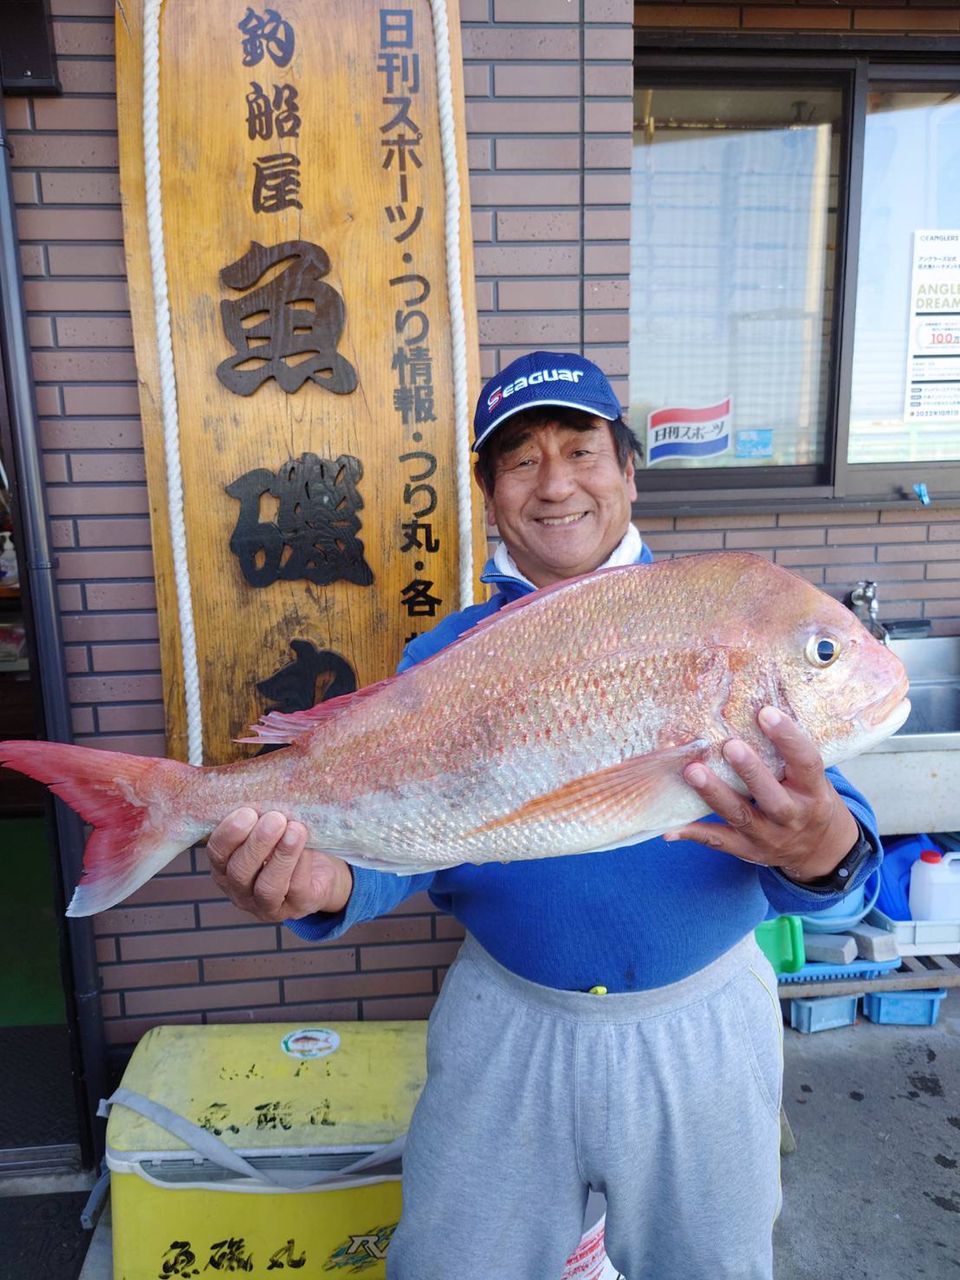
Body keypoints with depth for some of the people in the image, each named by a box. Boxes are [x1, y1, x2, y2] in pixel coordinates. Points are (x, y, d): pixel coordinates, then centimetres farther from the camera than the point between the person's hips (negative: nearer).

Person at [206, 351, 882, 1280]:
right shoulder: (446, 660, -5)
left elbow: (819, 814, -15)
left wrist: (822, 848, -39)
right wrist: (331, 885, -32)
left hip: (700, 1025, 0)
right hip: (508, 1026, 1)